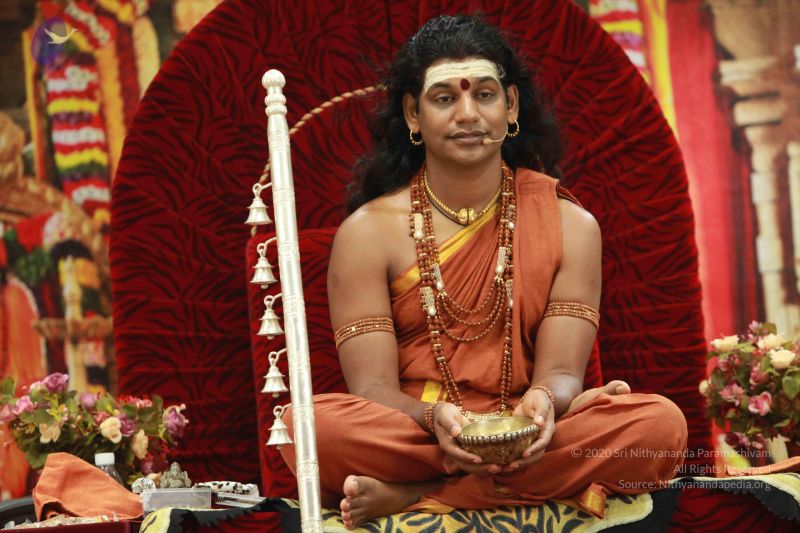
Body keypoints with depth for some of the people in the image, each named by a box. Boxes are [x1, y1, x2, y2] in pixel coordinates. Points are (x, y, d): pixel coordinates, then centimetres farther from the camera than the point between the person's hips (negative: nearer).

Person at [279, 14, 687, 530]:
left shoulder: (570, 226, 8)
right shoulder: (368, 232, 3)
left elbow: (561, 372, 0)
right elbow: (372, 388, -5)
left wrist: (544, 401, -26)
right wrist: (434, 419, -28)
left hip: (526, 440, 2)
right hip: (409, 434, -2)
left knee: (661, 424, -27)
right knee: (310, 423, -33)